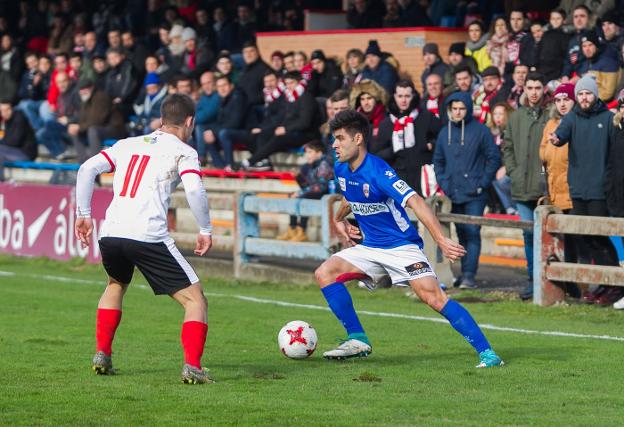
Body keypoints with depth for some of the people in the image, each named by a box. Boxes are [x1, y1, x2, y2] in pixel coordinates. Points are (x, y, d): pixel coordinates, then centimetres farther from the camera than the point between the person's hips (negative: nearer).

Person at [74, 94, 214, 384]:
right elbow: (194, 189, -11)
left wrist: (83, 214, 19)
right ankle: (192, 367, -12)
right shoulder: (183, 152, 7)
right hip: (149, 237, -5)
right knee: (195, 299, 3)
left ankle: (102, 355, 27)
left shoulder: (128, 144, 22)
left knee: (116, 285, 36)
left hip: (110, 233, 5)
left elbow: (87, 169, 14)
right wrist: (205, 231, -1)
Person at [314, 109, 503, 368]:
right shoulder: (341, 170, 2)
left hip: (401, 246, -8)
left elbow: (416, 203, -32)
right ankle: (358, 340, 0)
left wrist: (442, 241, -40)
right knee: (325, 273, -8)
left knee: (432, 296, -22)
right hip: (369, 247, 8)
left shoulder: (378, 172, -23)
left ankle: (486, 352, -19)